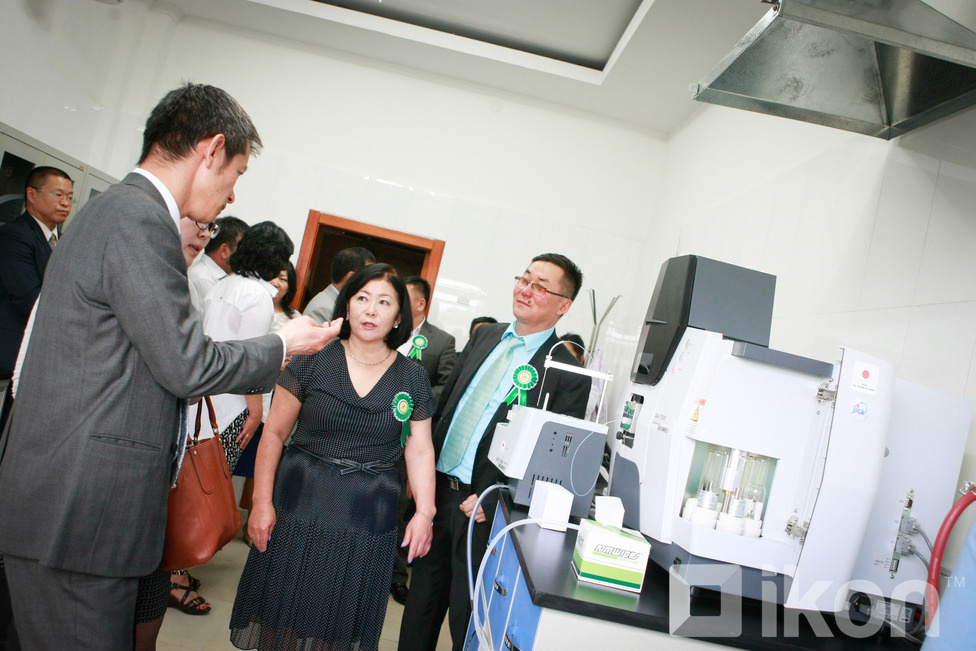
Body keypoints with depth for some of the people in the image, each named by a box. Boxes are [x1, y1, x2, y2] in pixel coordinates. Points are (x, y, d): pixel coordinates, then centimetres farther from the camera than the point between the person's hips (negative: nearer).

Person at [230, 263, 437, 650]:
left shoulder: (412, 378, 1)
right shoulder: (314, 359, -3)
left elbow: (420, 450, 1)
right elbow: (275, 433, -2)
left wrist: (425, 512, -10)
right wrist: (262, 501, -6)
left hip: (368, 520, 1)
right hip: (299, 507, 0)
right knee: (282, 615, 9)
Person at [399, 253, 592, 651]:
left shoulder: (568, 375, -14)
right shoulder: (485, 336, 5)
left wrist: (490, 501, -17)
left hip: (482, 509, -5)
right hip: (436, 489, 6)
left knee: (466, 616, 12)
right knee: (422, 597, 21)